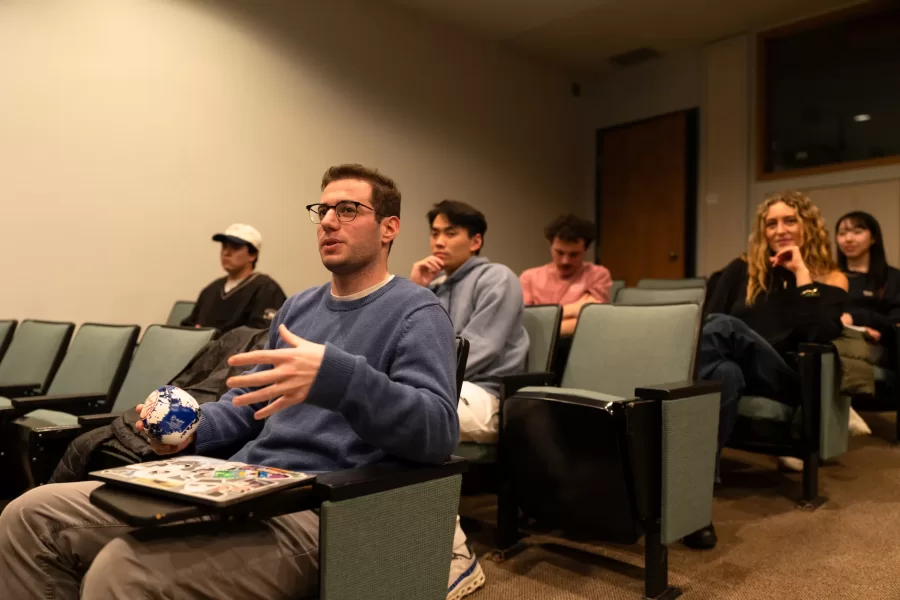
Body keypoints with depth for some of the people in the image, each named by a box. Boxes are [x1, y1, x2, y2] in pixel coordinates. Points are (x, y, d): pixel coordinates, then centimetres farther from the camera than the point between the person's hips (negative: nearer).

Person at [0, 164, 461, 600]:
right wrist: (193, 428, 3)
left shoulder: (415, 314, -5)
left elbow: (439, 429, -20)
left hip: (316, 513, -8)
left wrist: (336, 376, -34)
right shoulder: (298, 306, 20)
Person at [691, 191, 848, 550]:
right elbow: (707, 317, 8)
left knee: (722, 325, -33)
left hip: (782, 379, -2)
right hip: (734, 370, 2)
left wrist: (801, 273, -6)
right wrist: (709, 347, -14)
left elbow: (821, 335, -7)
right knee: (725, 373, -39)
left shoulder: (829, 279, 12)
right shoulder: (742, 268, 18)